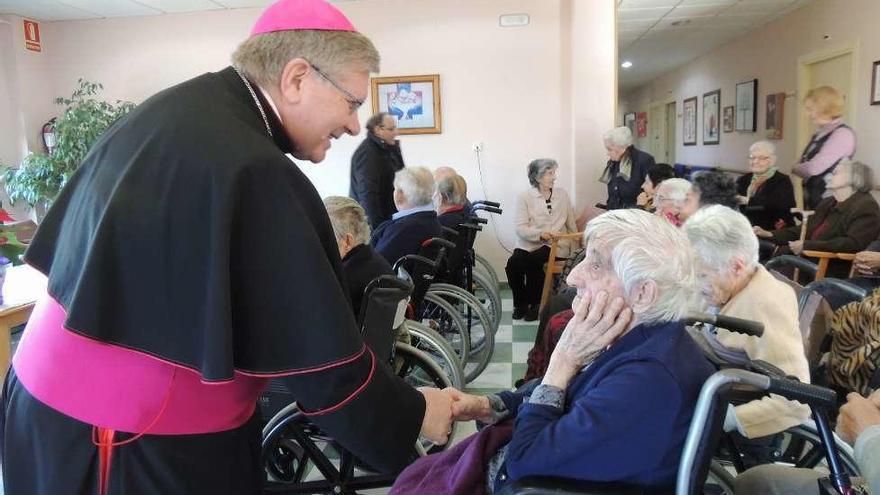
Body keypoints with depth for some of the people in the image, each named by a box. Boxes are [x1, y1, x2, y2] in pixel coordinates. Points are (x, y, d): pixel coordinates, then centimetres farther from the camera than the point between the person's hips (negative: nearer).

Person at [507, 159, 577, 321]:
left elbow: (572, 224, 17)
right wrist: (540, 233, -24)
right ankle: (520, 304, -5)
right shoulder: (524, 197, 3)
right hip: (529, 243, 0)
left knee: (532, 261, -31)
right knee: (512, 263, -28)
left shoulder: (562, 194, 12)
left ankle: (535, 304, -11)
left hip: (555, 244, 0)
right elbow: (520, 227, -8)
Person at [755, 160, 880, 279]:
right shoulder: (827, 203, 23)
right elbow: (806, 230, 26)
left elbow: (853, 244, -21)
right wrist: (770, 234, 9)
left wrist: (807, 246, -27)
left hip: (832, 270, -9)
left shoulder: (866, 207, -7)